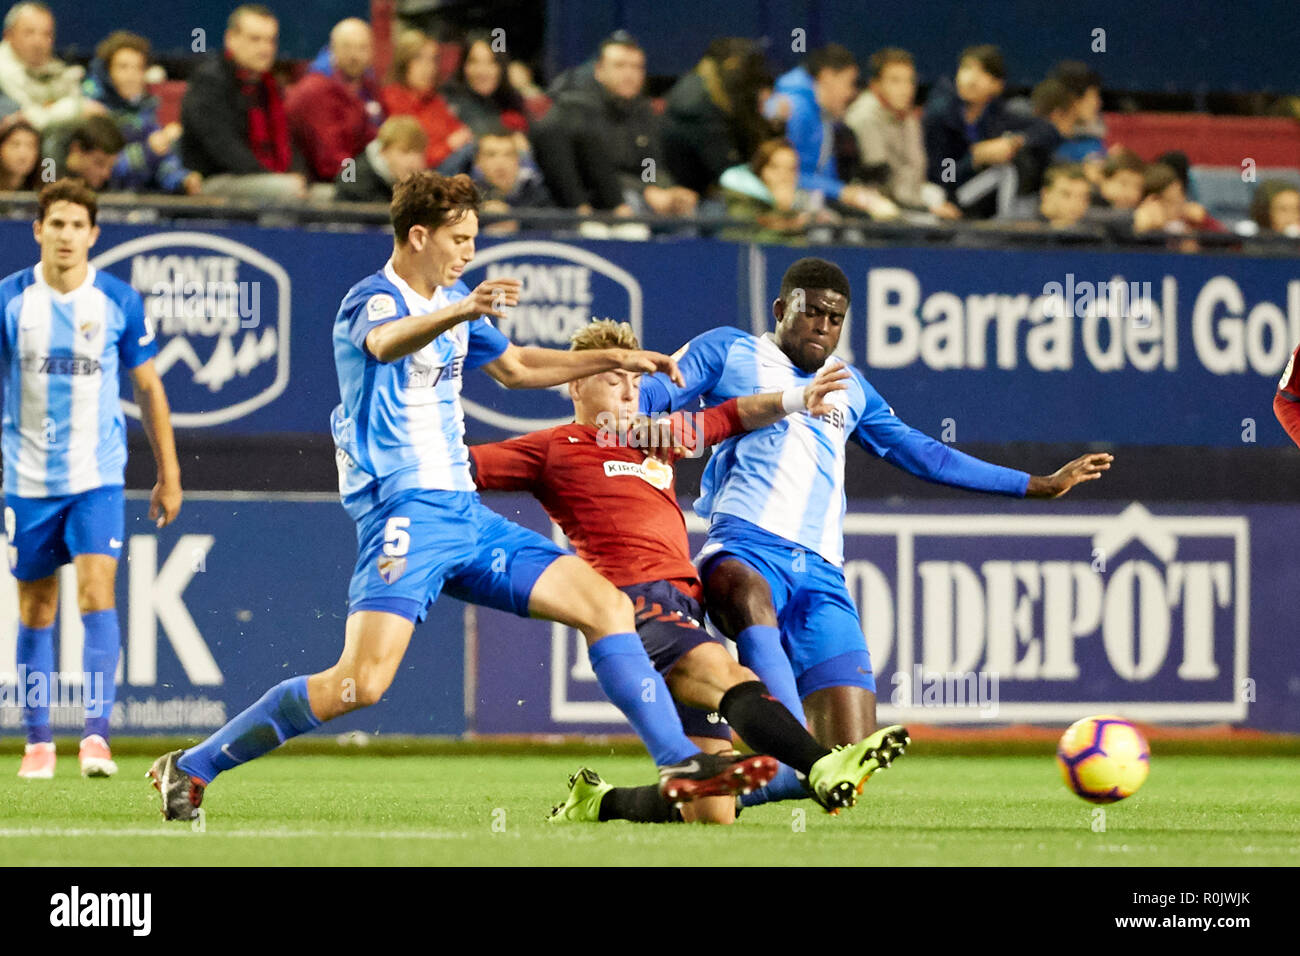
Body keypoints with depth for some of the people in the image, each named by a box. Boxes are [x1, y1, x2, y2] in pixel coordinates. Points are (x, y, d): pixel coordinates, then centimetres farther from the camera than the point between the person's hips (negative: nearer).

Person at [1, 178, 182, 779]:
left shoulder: (119, 302, -1)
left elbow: (149, 388, 8)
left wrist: (169, 474, 9)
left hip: (97, 477, -1)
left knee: (96, 592, -16)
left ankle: (96, 735, -21)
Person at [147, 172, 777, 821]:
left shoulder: (452, 303, 17)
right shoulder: (373, 299, -11)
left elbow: (514, 367, 36)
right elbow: (385, 343, -37)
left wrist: (612, 359, 30)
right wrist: (462, 312, -57)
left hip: (464, 512, 9)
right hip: (404, 511, -9)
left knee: (607, 606, 0)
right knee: (362, 683, -22)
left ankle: (680, 765, 4)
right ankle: (190, 770, -11)